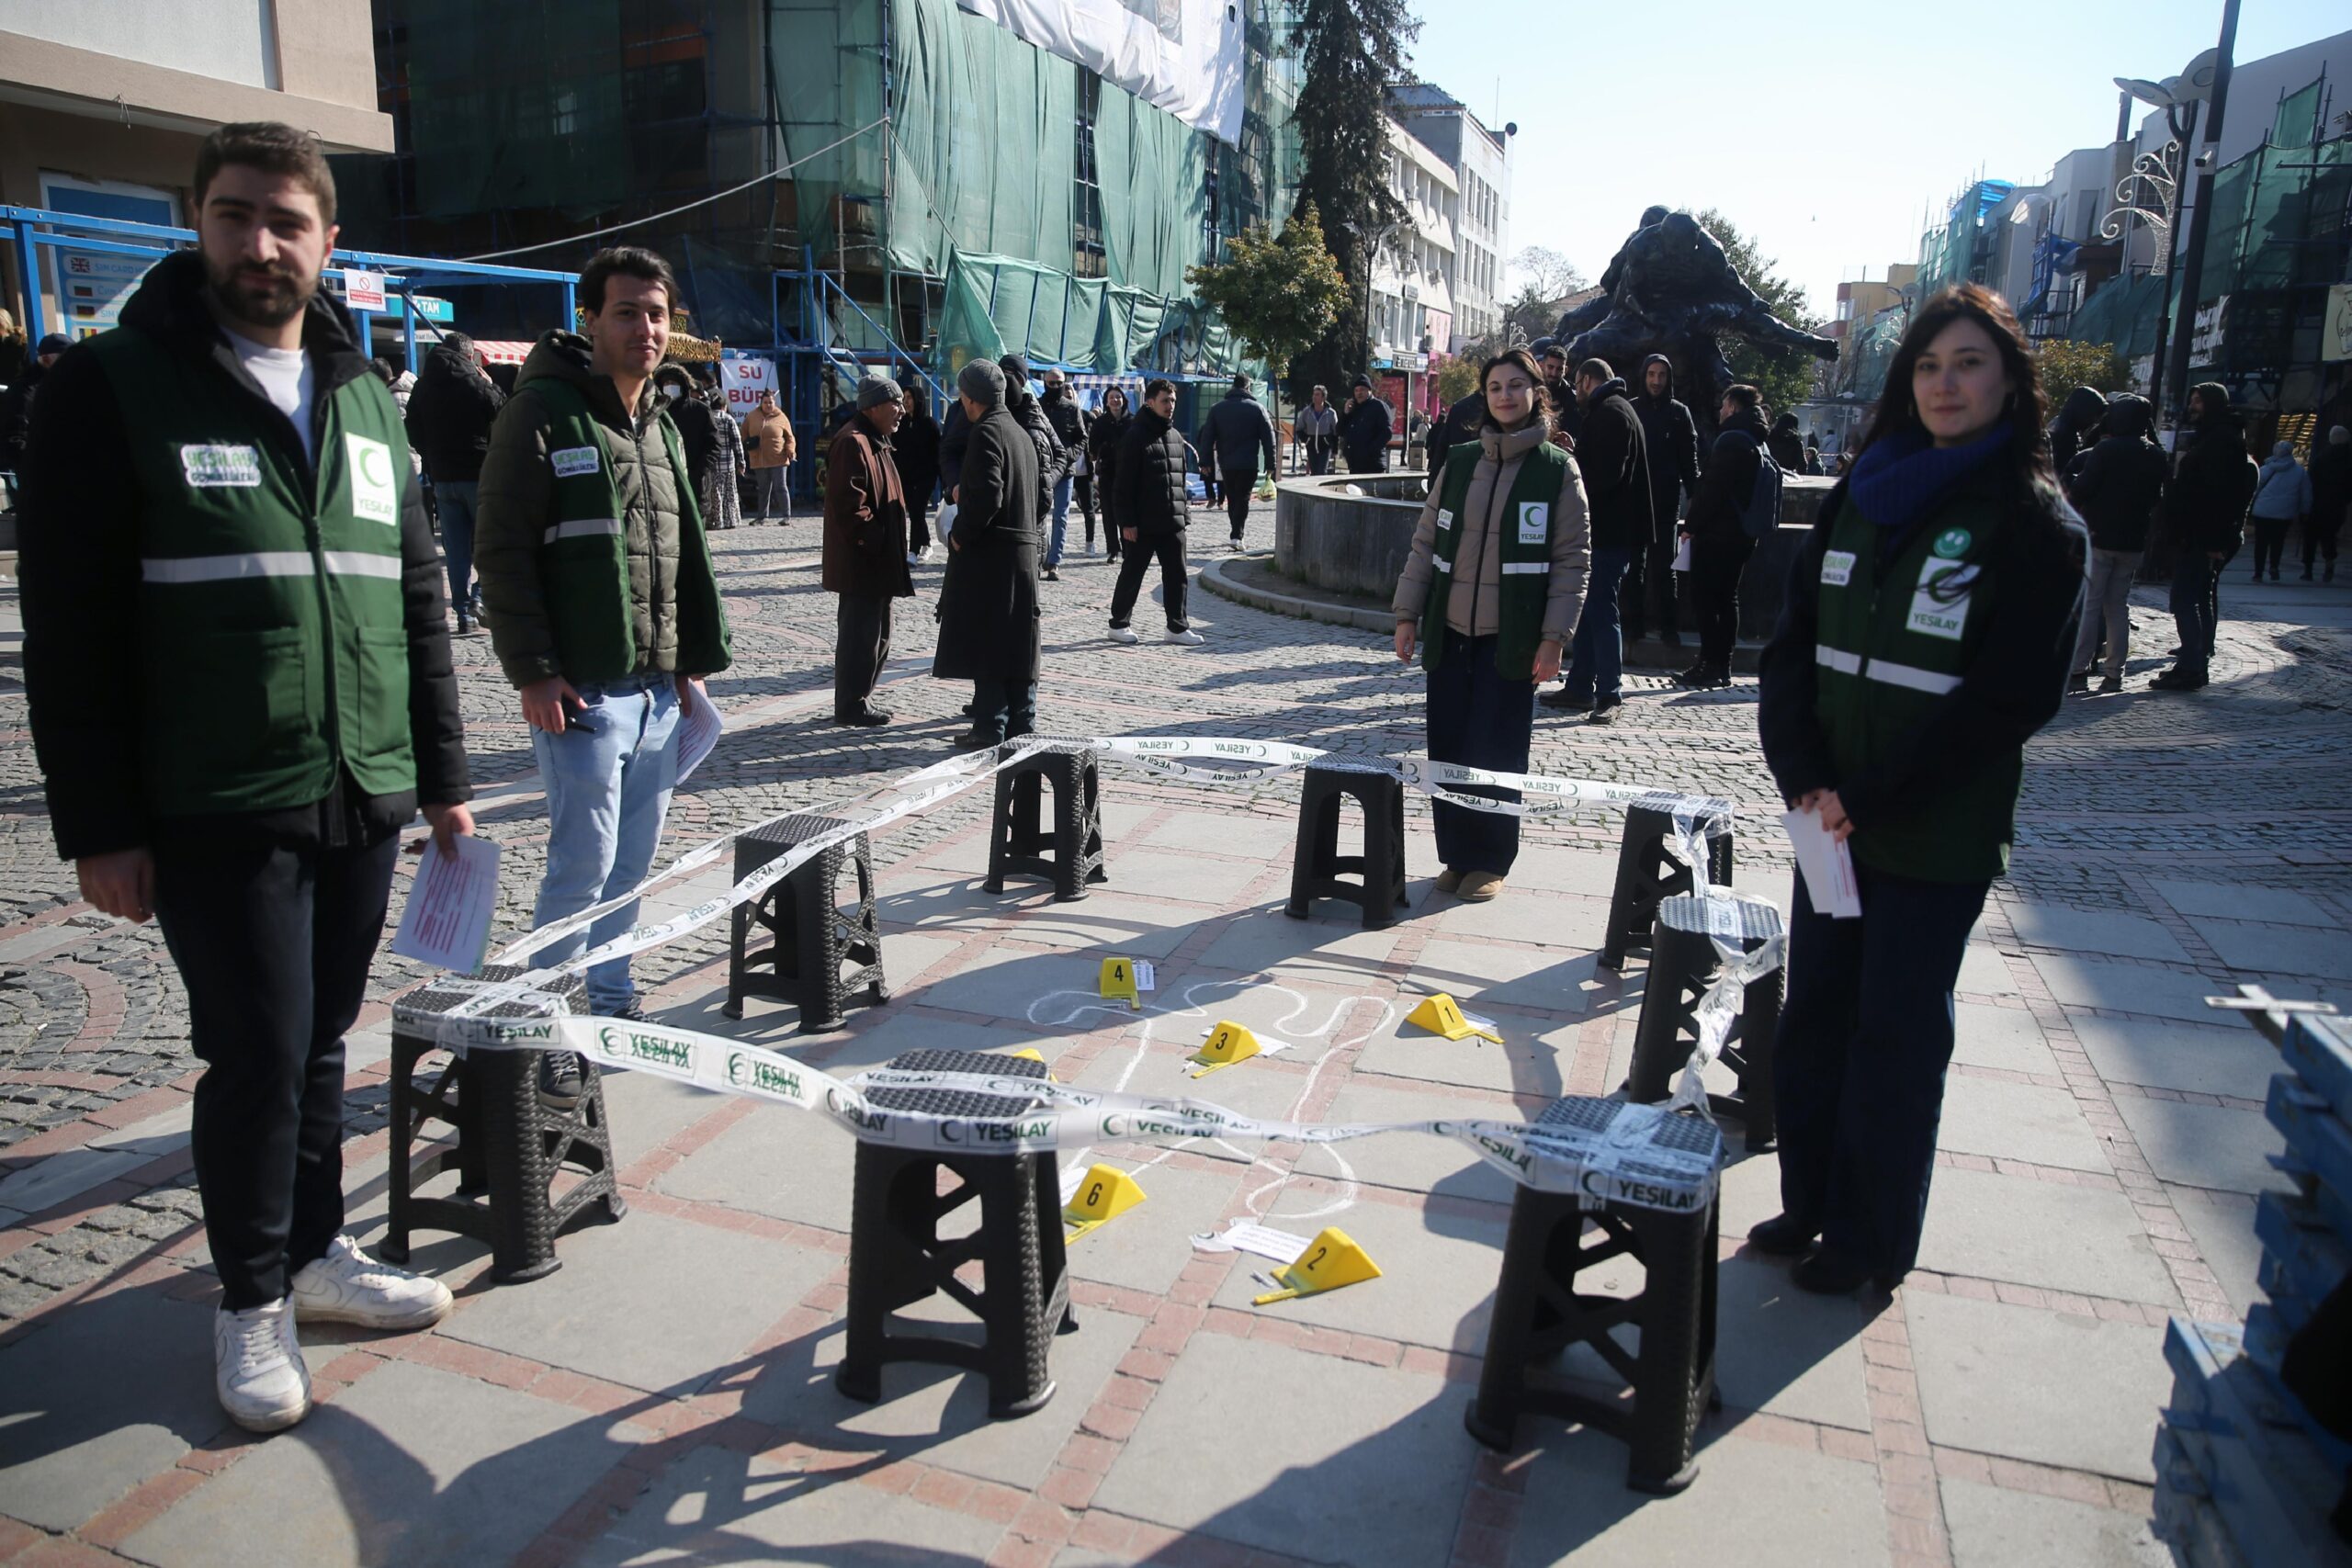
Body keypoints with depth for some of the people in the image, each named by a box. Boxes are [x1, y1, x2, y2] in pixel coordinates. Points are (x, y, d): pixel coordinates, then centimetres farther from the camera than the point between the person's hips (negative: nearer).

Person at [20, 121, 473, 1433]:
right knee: (258, 1054, 0)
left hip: (365, 798, 5)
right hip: (216, 811, -5)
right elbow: (70, 625, -6)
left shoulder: (369, 403, 12)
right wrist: (99, 823, -10)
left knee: (322, 1042, 15)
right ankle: (254, 1300, 20)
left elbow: (420, 603, 15)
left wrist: (443, 775, 12)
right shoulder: (111, 388, -3)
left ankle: (317, 1249, 31)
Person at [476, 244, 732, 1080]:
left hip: (659, 690, 7)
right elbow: (502, 551, -11)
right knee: (585, 861, -6)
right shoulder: (544, 412, -8)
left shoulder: (663, 423, 16)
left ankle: (611, 1002, 28)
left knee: (633, 861, 13)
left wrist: (694, 658, 15)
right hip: (580, 691, -7)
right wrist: (533, 672, -16)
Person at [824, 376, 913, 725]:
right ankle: (852, 706, 3)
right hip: (860, 563, -11)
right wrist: (872, 539, -19)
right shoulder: (853, 443, -16)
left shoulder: (874, 442, 18)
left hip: (876, 563, 11)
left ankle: (858, 699, 25)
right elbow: (849, 502, -24)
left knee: (875, 634, 16)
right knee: (860, 634, -5)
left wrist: (887, 546, 20)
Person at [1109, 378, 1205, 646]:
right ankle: (1118, 624, 17)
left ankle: (1177, 627, 14)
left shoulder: (1176, 436, 12)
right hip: (1143, 524, -6)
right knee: (1132, 574, 4)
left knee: (1176, 575, 7)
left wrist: (1184, 511, 14)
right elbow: (1124, 484, -13)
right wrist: (1127, 521, -17)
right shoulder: (1135, 436, -10)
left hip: (1172, 523, 7)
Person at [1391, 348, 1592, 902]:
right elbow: (1426, 541, 11)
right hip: (1448, 630, 4)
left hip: (1511, 638, -4)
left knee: (1496, 754, 0)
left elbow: (1572, 559, -4)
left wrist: (1554, 638, -10)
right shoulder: (1460, 462, 9)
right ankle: (1456, 855, 19)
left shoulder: (1557, 469, -1)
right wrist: (1407, 614, 5)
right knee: (1447, 748, 6)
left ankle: (1490, 862, 15)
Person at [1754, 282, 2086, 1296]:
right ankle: (1810, 1204, 31)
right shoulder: (1862, 497, 8)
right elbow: (1793, 644, 4)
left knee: (1896, 1032, 5)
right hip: (1831, 820, 5)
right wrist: (1804, 779, -9)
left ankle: (1873, 1241, 21)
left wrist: (1869, 797, -16)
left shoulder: (2036, 524, -7)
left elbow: (2009, 698, -13)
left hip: (1935, 837, -5)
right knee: (1813, 1012, 13)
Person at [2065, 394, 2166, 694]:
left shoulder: (2105, 450, -12)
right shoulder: (2155, 456, 9)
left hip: (2099, 537, -6)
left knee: (2087, 605, -4)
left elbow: (2082, 489, -15)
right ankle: (2114, 673, 10)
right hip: (2133, 542, 6)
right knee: (2119, 606, 11)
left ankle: (2079, 671, -8)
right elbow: (2156, 498, 15)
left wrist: (2069, 495, 4)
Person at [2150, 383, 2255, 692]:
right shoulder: (2211, 437, 20)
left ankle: (2190, 669, -15)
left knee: (2185, 598, -13)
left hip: (2204, 538, -11)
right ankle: (2198, 663, 20)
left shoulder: (2222, 440, -14)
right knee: (2203, 597, 14)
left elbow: (2219, 492, -23)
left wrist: (2213, 539, -27)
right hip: (2204, 538, 11)